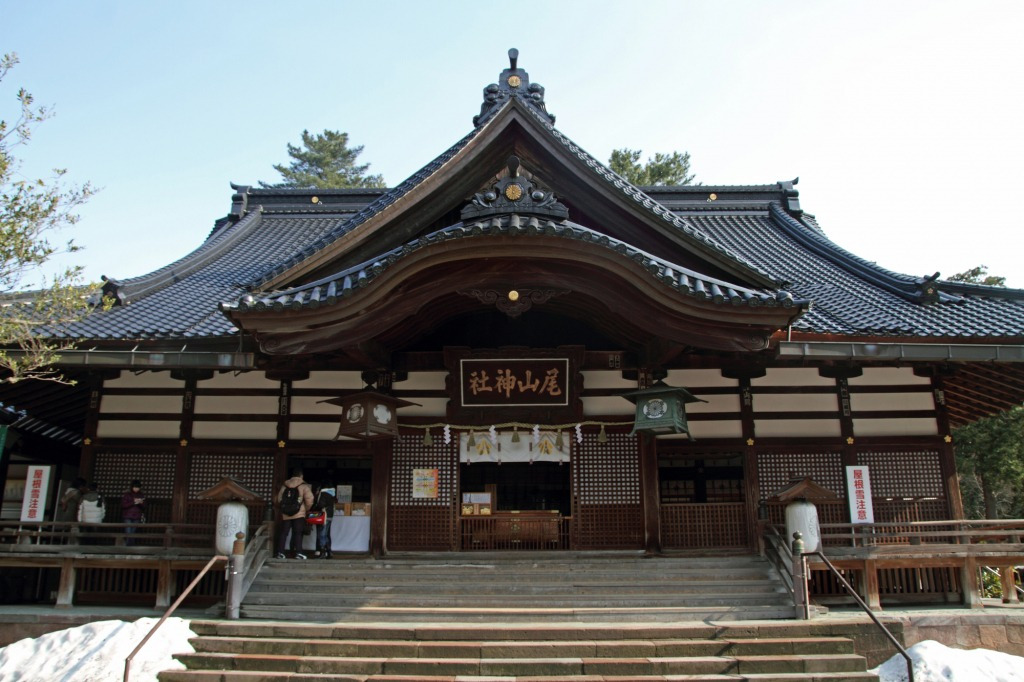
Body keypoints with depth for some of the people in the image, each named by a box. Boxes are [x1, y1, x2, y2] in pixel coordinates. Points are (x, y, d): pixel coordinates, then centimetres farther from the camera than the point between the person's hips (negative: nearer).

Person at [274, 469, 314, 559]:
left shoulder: (284, 485, 11)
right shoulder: (303, 486, -2)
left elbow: (279, 499, 11)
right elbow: (309, 499, -10)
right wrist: (306, 509, 7)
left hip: (285, 514, 3)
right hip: (299, 514, -3)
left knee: (283, 533, 7)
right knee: (298, 533, -1)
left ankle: (280, 552, 5)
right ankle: (298, 552, -6)